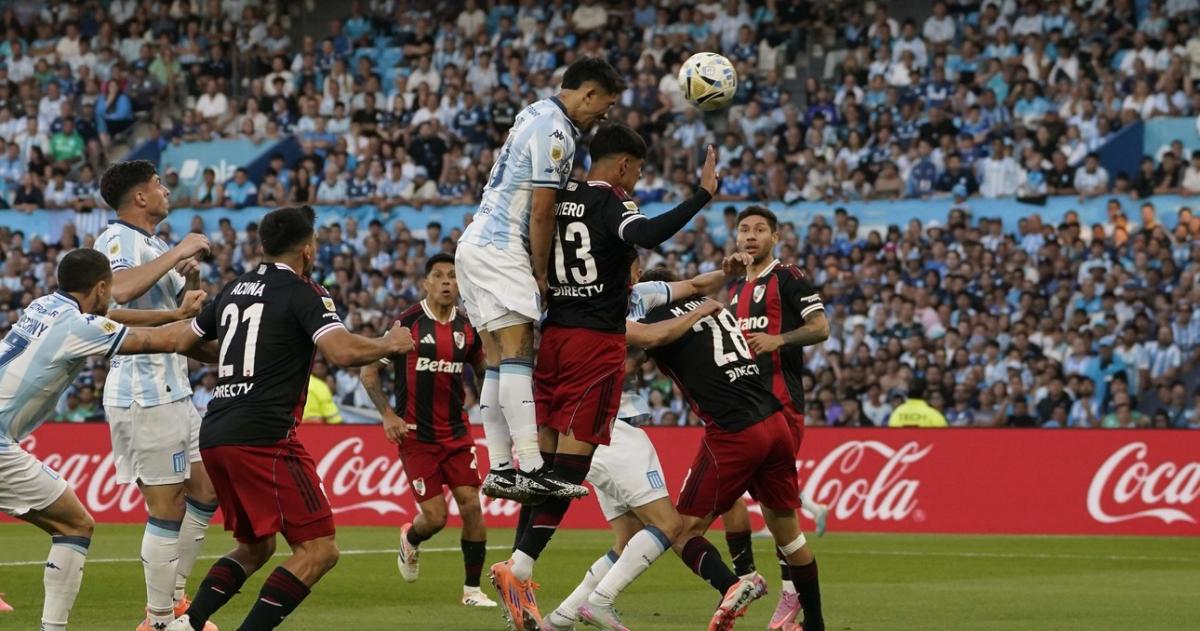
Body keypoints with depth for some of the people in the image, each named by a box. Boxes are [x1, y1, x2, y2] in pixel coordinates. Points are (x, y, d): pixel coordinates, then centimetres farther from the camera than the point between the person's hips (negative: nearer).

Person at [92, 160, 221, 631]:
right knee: (167, 507, -7)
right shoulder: (117, 240, -11)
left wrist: (193, 277, 2)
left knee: (206, 489, 12)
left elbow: (188, 312, 24)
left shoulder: (156, 246, 17)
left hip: (172, 391, 10)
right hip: (143, 394, -10)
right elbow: (118, 290, -33)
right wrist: (177, 254, -25)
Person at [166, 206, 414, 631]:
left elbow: (185, 342, 31)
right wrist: (390, 344, 0)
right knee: (318, 550, -7)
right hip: (263, 436, -8)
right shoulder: (301, 293, -4)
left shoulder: (233, 290, 18)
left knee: (255, 548, 23)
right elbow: (342, 352, -19)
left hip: (214, 436, 8)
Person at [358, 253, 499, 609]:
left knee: (471, 505, -7)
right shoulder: (408, 324, -9)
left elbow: (484, 369, 21)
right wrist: (387, 414, -12)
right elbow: (368, 372, -2)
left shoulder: (467, 328, 4)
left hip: (456, 431, 4)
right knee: (435, 516, -7)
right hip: (415, 434, -4)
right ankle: (410, 540, 30)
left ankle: (472, 589, 4)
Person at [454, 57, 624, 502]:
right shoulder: (555, 132, -13)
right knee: (518, 353, -17)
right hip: (500, 249, -10)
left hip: (476, 244, 10)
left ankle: (500, 470, 5)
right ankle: (533, 470, -26)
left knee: (500, 363, 7)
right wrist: (541, 274, -4)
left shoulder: (537, 114, 17)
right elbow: (541, 214, -13)